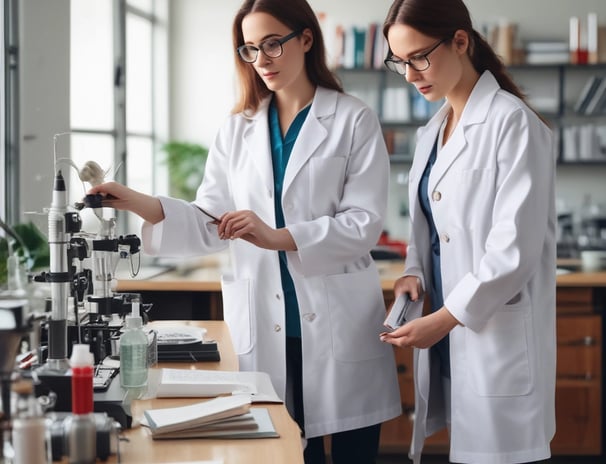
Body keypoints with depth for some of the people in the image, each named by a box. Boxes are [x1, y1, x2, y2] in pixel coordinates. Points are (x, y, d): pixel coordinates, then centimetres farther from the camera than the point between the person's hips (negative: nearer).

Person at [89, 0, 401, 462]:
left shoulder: (354, 120, 1)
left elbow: (365, 222, -8)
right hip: (264, 325, 3)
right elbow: (209, 224, 5)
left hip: (338, 324, -2)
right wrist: (141, 204, -12)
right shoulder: (238, 130, 12)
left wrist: (278, 237, -19)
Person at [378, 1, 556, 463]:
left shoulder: (513, 123, -11)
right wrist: (414, 273, 2)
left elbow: (516, 247, -17)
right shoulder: (432, 131, 14)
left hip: (498, 336, -7)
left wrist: (445, 317, -17)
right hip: (446, 336, 7)